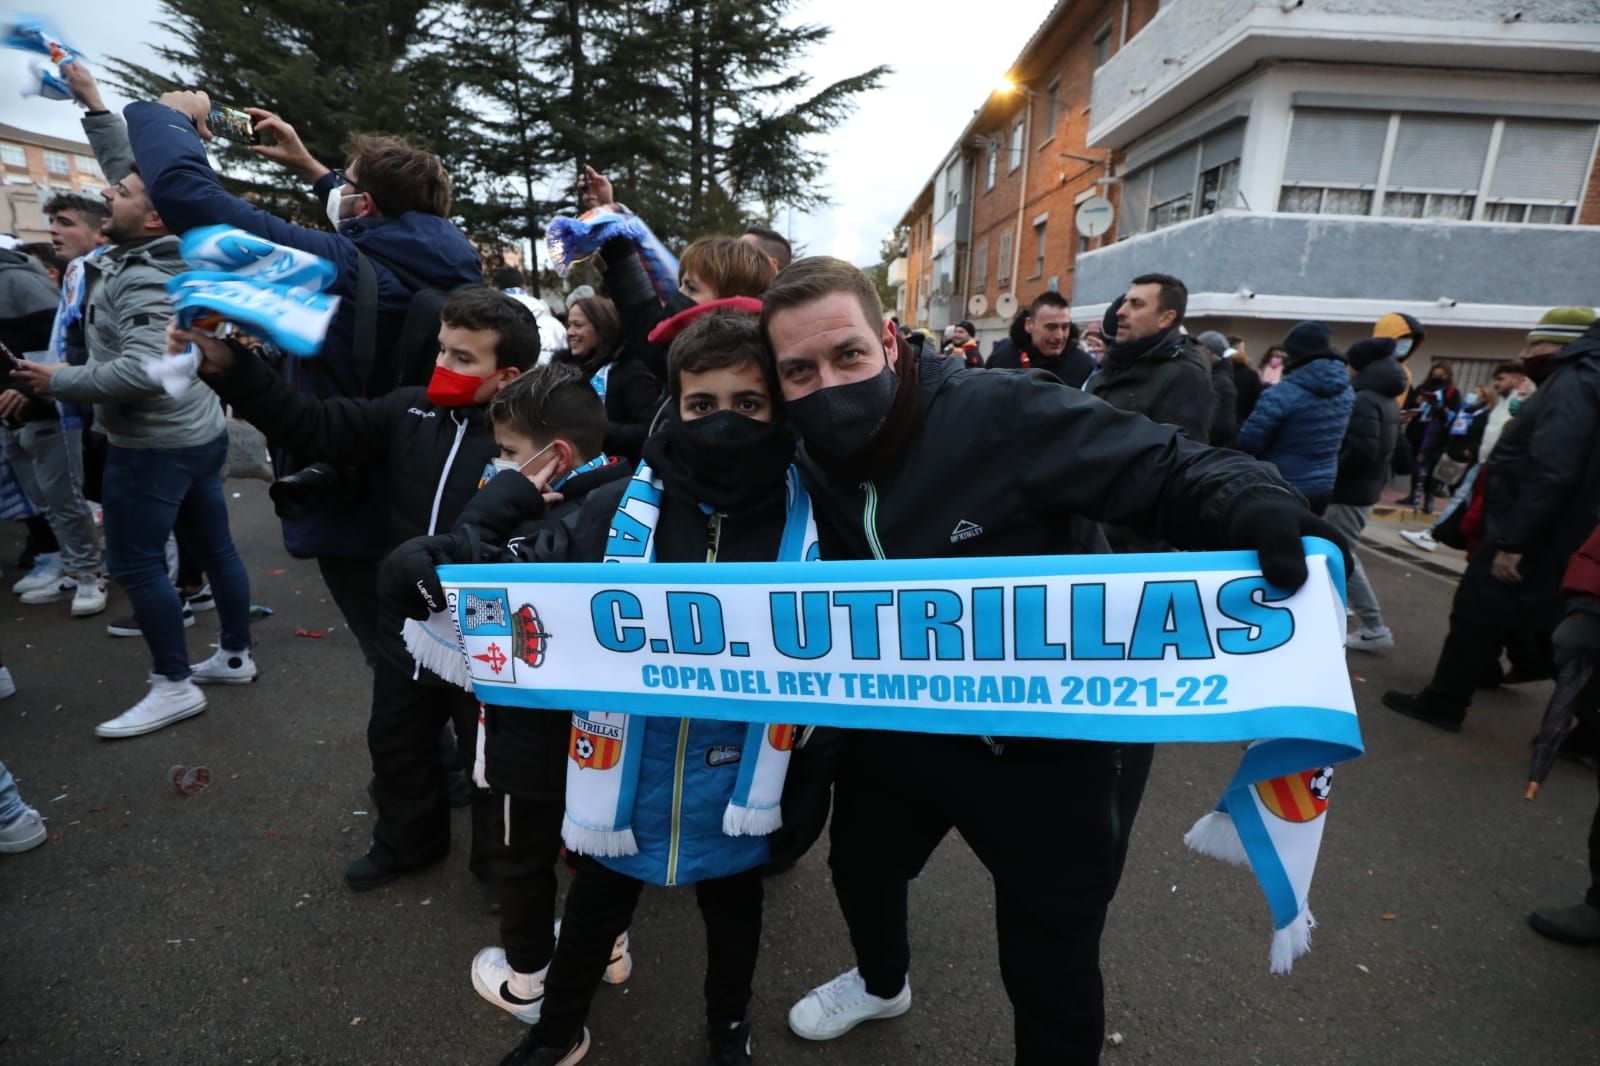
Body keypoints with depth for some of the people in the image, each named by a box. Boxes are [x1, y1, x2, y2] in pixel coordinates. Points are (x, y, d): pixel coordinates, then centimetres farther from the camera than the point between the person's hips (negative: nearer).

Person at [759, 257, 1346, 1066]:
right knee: (859, 858, 30)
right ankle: (881, 982, 65)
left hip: (1058, 734, -5)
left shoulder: (1000, 414, -29)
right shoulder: (805, 471, -9)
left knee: (1050, 970, 11)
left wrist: (1254, 507, -44)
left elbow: (1167, 472, -25)